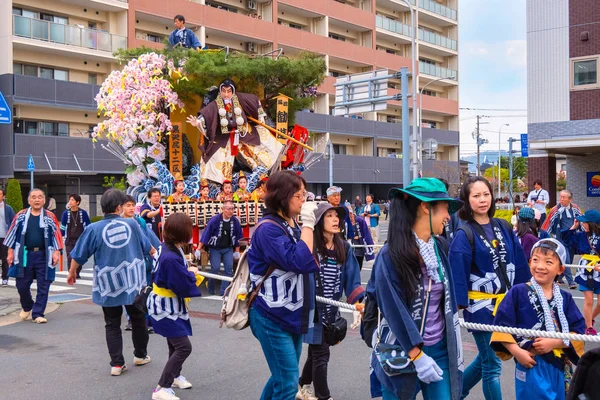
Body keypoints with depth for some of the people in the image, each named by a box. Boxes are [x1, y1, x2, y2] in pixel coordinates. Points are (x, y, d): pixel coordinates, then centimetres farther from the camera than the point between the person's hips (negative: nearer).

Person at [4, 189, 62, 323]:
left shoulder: (50, 217, 2)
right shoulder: (21, 216, 4)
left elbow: (56, 235, 2)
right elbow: (13, 233, 8)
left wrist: (57, 252, -7)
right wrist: (10, 252, 4)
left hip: (44, 256, -1)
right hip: (24, 255, 1)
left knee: (43, 287, 0)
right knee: (22, 285, 7)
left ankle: (37, 314, 10)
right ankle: (26, 307, 35)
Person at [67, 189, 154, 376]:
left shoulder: (94, 229, -10)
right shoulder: (131, 224, -5)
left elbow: (78, 256, -3)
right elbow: (147, 247, 11)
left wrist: (72, 273, 17)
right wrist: (156, 253, 34)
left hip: (108, 284, -1)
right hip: (133, 282, 1)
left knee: (112, 324, 9)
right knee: (138, 318, 19)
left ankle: (117, 364, 8)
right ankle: (140, 355, 32)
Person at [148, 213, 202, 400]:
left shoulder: (170, 248, -2)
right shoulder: (171, 258, -33)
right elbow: (184, 287, -27)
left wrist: (187, 271, -3)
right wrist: (191, 273, -9)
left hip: (170, 306, 10)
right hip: (166, 309, -10)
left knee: (176, 344, 26)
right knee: (184, 347, -10)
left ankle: (174, 376, 46)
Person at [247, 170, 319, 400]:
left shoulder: (293, 225, 9)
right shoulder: (269, 229, -18)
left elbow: (311, 265, 11)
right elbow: (300, 262, -28)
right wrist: (308, 225, -22)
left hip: (292, 316, 9)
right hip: (273, 319, -9)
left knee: (283, 377, 18)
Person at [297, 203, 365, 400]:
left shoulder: (344, 248, 2)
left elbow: (352, 279, 1)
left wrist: (357, 305, -8)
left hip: (332, 311, 6)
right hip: (311, 310, -6)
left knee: (316, 352, 20)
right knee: (320, 354, -2)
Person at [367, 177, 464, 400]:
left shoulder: (439, 249, 4)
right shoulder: (391, 255, -15)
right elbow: (395, 311, -17)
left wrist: (453, 347, 14)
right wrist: (418, 357, -18)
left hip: (440, 349, 5)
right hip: (401, 352, -5)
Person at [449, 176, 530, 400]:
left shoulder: (504, 227, 5)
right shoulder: (464, 234, -12)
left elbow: (519, 264, 9)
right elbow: (457, 273, -15)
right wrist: (457, 305, -18)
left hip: (506, 303, 6)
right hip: (481, 307, -6)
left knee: (485, 358, 18)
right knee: (492, 365, 1)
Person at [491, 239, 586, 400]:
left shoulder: (565, 298, 5)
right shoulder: (518, 292, -6)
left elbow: (578, 331, 1)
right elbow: (501, 325, -7)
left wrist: (553, 343, -14)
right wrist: (517, 352, -15)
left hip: (558, 365, 4)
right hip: (530, 365, -4)